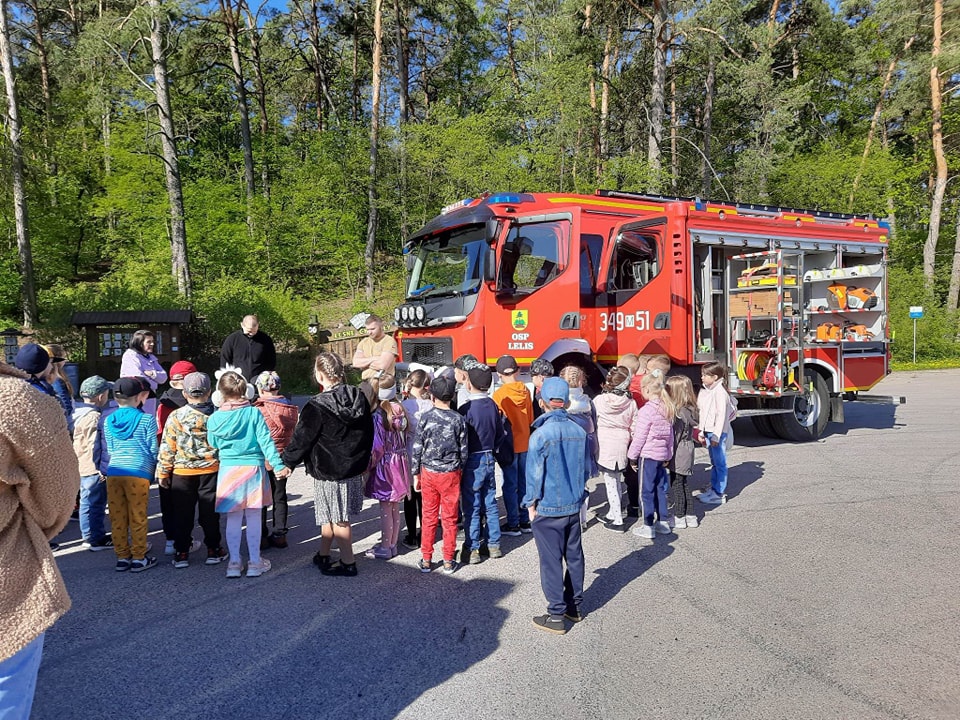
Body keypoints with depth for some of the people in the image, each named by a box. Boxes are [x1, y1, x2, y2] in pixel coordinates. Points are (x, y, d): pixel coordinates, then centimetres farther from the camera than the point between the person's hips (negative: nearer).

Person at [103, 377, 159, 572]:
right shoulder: (147, 420, -3)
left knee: (118, 518, 10)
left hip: (114, 473, 4)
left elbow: (110, 450, 15)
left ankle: (122, 557, 19)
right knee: (138, 517, 4)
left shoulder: (108, 421, 10)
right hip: (139, 473, -4)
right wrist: (152, 471, 17)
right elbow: (153, 450, 1)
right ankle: (139, 558, 11)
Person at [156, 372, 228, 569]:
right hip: (211, 471, 1)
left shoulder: (176, 417, -8)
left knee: (182, 514, 10)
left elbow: (167, 448, -4)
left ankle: (182, 552, 14)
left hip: (182, 473, -1)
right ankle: (213, 549, 18)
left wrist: (163, 472, 4)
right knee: (210, 512, 10)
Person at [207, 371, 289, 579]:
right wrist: (278, 464, -10)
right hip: (253, 468, -1)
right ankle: (254, 562, 15)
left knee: (233, 519, 10)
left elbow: (212, 445, 10)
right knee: (254, 517, 8)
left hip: (228, 470, 1)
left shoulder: (214, 419, -2)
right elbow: (265, 441, -11)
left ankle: (234, 562, 16)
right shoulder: (254, 413, -8)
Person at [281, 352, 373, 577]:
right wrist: (362, 461, 22)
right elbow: (368, 434, 9)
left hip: (329, 471, -7)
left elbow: (301, 439, -12)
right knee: (330, 515, 20)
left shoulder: (317, 407, -20)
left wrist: (287, 462, 3)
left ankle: (348, 563, 15)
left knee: (338, 519, 5)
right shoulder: (359, 398, -1)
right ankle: (323, 556, 33)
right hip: (354, 467, 7)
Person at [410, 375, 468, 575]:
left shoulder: (426, 417, -7)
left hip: (429, 472, 0)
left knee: (428, 517, 11)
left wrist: (416, 474, 7)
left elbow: (417, 448, -3)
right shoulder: (458, 419, -6)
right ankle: (448, 561, 17)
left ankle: (426, 560, 18)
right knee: (450, 518, 9)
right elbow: (463, 450, -1)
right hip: (451, 474, 0)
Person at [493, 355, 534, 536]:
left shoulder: (499, 394, -15)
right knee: (524, 483, 13)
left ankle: (513, 524, 8)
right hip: (525, 443, 5)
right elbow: (531, 419, 9)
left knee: (510, 485, 3)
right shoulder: (525, 391, 0)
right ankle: (525, 521, 22)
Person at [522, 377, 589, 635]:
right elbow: (585, 469, 8)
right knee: (574, 557, 16)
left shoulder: (540, 435, -18)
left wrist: (531, 504, -1)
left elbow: (535, 474, -13)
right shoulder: (579, 432, -2)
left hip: (548, 510, -5)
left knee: (551, 562, 4)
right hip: (574, 507, 6)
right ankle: (575, 606, 29)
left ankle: (556, 616, 12)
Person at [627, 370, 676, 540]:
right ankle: (663, 522, 23)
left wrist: (632, 456, -5)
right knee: (660, 488, 16)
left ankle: (648, 527, 6)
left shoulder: (646, 410, -18)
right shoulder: (668, 409, 6)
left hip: (647, 455, -8)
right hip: (662, 454, 8)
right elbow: (670, 435, 12)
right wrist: (668, 455, 20)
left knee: (646, 491, 1)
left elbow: (639, 437, -14)